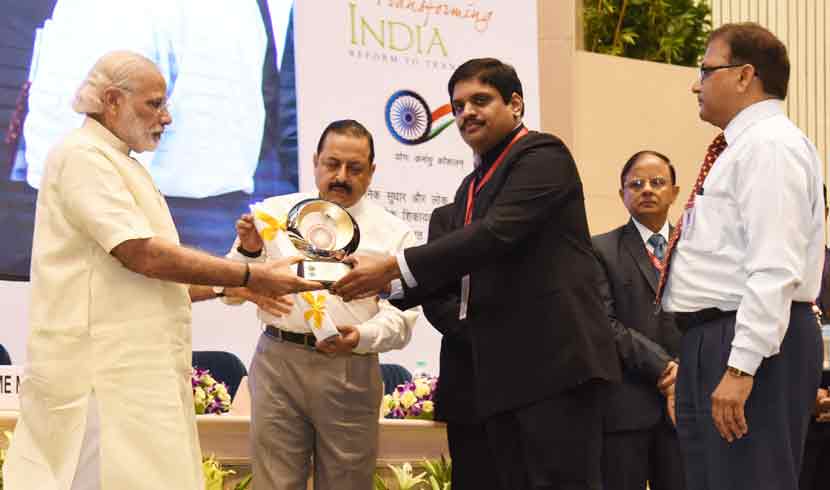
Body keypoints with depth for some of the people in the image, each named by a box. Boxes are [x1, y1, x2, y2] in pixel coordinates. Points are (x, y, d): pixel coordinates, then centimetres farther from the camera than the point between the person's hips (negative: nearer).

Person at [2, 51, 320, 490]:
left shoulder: (117, 165, 21)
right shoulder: (82, 156, -10)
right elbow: (144, 256, -19)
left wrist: (239, 287, 14)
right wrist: (250, 276, -13)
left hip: (129, 371, 10)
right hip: (101, 372, -10)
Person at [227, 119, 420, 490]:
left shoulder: (393, 233, 7)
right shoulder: (275, 212, 11)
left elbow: (401, 317, -1)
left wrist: (362, 337, -21)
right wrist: (248, 251, -8)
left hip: (350, 372, 0)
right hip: (278, 362, 0)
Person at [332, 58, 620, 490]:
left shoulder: (542, 155, -5)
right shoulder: (472, 187, 23)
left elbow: (497, 233, -19)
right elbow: (457, 275, 21)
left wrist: (396, 267, -19)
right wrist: (384, 284, 6)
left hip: (556, 360, -9)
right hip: (502, 372, 9)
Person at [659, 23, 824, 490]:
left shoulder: (770, 145, -12)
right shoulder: (742, 146, 20)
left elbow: (775, 270, -22)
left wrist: (740, 368, -26)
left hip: (754, 345, -11)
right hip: (713, 339, 11)